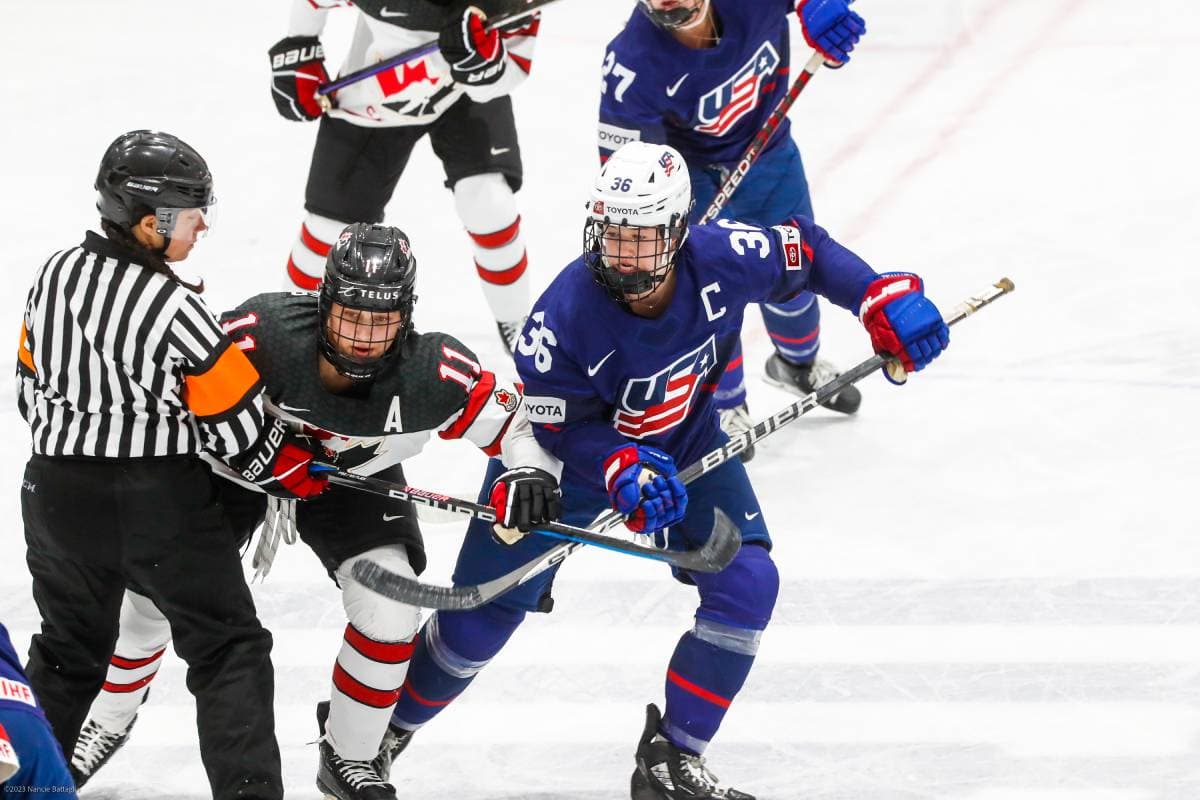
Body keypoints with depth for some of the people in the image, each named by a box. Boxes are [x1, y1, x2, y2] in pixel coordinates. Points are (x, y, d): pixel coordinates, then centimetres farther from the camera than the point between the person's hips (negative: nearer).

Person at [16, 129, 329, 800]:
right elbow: (240, 424, -12)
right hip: (160, 503, -6)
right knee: (229, 649, 5)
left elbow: (31, 383, 11)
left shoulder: (56, 275, 0)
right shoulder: (176, 311, -19)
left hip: (59, 493, 6)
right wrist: (297, 472, 6)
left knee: (70, 647, 23)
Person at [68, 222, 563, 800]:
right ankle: (109, 717, 33)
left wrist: (529, 471, -39)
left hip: (355, 483, 1)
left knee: (390, 611, -15)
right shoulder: (265, 334, -39)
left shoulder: (433, 374, -34)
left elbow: (515, 420, -19)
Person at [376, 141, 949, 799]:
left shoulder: (722, 258, -28)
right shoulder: (566, 313, -36)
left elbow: (806, 252, -9)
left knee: (747, 585, -13)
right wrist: (620, 467, -42)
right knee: (480, 619, -1)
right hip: (568, 457, -3)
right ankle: (379, 728, 26)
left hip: (684, 443, 3)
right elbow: (561, 427, -25)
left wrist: (880, 298, -20)